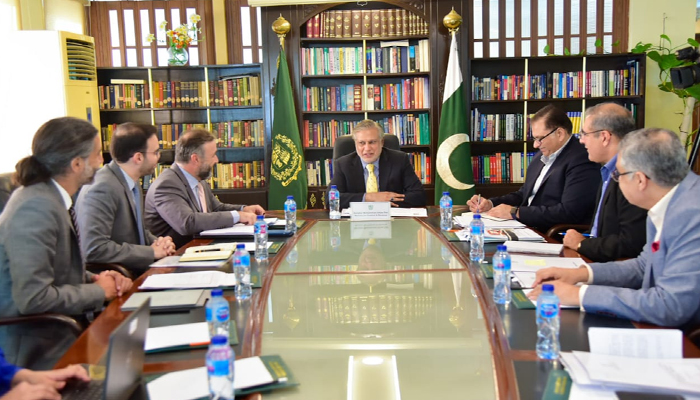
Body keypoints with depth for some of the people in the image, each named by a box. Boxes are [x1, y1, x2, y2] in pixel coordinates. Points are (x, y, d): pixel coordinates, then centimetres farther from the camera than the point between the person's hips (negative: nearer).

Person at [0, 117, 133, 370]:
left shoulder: (54, 198, 5)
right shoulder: (36, 207, -22)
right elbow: (32, 297, -26)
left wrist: (95, 278, -1)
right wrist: (98, 291, -13)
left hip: (63, 329, 9)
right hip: (37, 348, -9)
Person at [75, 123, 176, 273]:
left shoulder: (132, 183, 8)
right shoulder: (102, 189, -20)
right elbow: (94, 249, -26)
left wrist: (157, 243, -1)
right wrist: (151, 252, -18)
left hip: (136, 271, 8)